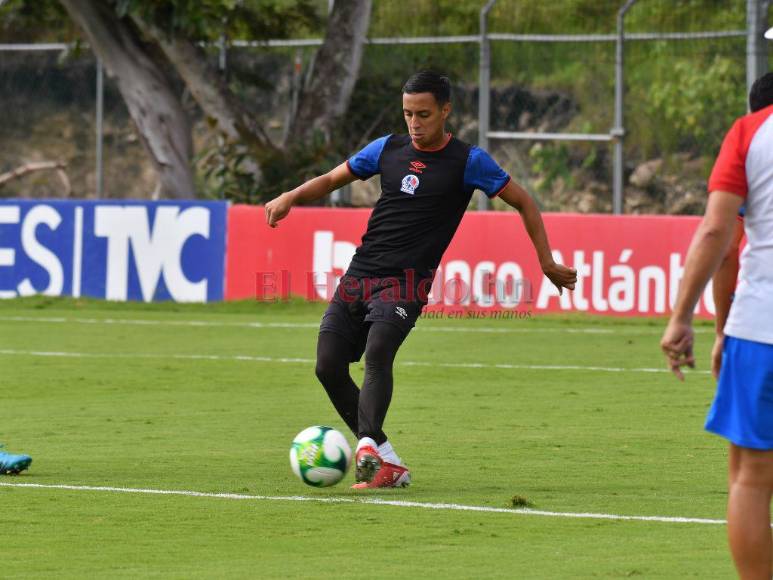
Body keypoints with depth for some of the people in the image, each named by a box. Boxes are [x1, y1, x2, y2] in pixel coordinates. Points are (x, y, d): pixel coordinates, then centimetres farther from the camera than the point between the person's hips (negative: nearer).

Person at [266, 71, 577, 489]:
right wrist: (290, 197, 0)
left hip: (404, 282, -5)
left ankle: (368, 450, -43)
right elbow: (332, 179, 20)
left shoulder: (467, 162, -2)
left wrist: (548, 264, 4)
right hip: (357, 276, 5)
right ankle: (388, 463, 3)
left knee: (377, 353, -30)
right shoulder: (388, 149, 11)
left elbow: (524, 203, 5)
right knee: (328, 366, -6)